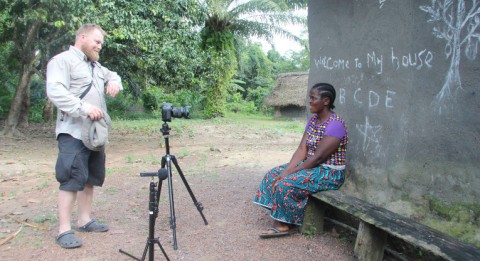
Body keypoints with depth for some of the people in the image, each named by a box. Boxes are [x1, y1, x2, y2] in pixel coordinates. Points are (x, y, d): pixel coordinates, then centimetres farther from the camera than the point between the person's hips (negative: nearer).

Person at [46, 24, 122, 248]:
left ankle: (84, 220, 23)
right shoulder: (62, 60, -6)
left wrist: (114, 82, 8)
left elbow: (113, 76, 34)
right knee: (72, 178, -11)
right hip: (73, 133, -9)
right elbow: (55, 91, -19)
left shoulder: (95, 65, 22)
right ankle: (64, 230, -5)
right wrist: (84, 108, -27)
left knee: (90, 177, 12)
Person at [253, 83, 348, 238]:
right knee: (274, 175, -2)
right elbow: (302, 149, 1)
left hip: (329, 173, -9)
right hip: (311, 166, 9)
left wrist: (290, 172, -22)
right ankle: (279, 223, -2)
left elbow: (318, 157, -24)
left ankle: (284, 224, -5)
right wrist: (287, 170, -13)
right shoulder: (313, 120, 7)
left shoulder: (335, 125, -21)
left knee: (286, 183, -25)